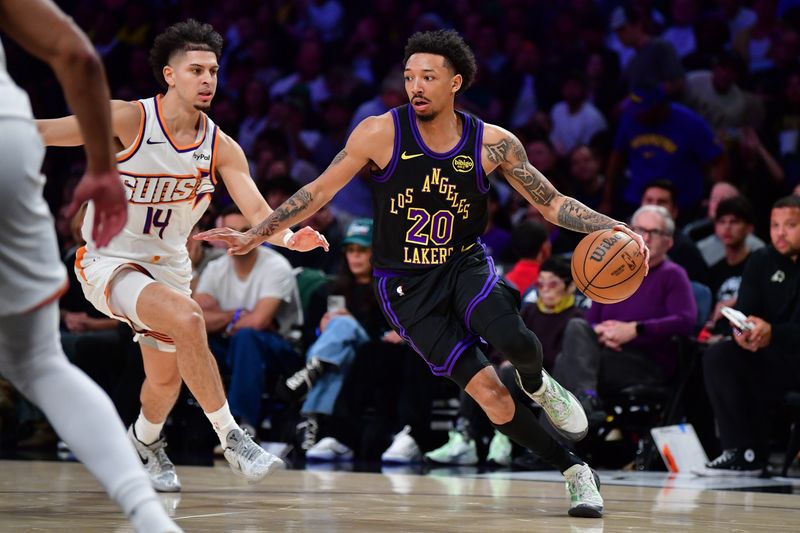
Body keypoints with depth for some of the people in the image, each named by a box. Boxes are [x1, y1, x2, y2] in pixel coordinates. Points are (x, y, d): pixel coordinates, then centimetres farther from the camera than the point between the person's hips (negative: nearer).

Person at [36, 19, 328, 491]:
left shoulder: (221, 148, -7)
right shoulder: (128, 120, -19)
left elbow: (258, 211, -15)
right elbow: (45, 132, -19)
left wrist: (291, 238, -35)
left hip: (167, 267, 6)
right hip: (109, 261, -6)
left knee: (166, 379, 19)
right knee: (186, 318, -32)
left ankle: (145, 439, 53)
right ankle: (231, 438, -24)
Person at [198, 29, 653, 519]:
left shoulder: (492, 144, -9)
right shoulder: (381, 133, -13)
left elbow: (552, 203, -3)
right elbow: (321, 190, -4)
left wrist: (613, 228, -17)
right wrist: (255, 236, -6)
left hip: (466, 264, 1)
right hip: (406, 285, -1)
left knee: (517, 343, -31)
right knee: (492, 397, -13)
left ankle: (537, 385, 6)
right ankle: (575, 471, 5)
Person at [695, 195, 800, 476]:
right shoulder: (761, 261, 10)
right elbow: (744, 313, 3)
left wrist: (772, 333, -35)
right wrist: (742, 332, -22)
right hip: (771, 359, 6)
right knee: (718, 356, -18)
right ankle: (743, 454, -19)